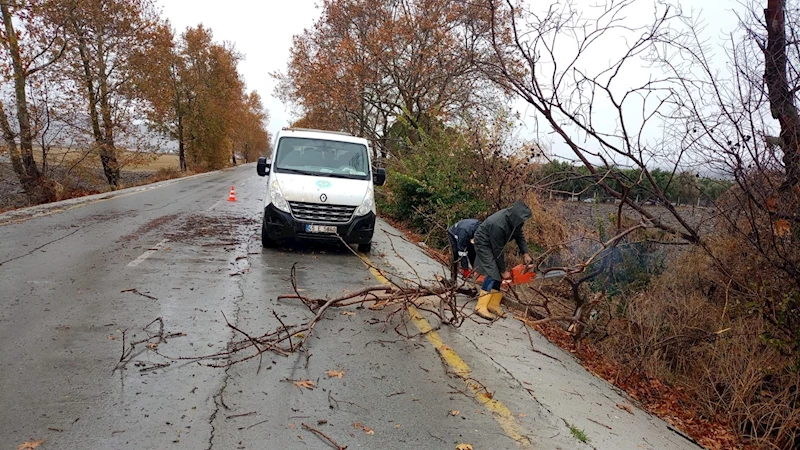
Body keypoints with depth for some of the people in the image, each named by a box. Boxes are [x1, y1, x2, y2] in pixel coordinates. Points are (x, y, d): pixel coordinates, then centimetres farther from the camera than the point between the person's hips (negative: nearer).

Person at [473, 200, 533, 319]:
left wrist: (525, 253, -7)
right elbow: (498, 250, -27)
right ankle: (481, 307, -20)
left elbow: (519, 234, 3)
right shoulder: (498, 225, -37)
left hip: (495, 244, 9)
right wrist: (503, 271, -17)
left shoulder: (513, 218, -15)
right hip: (484, 244, -9)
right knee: (493, 273, -19)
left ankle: (493, 305, 9)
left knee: (498, 274, 5)